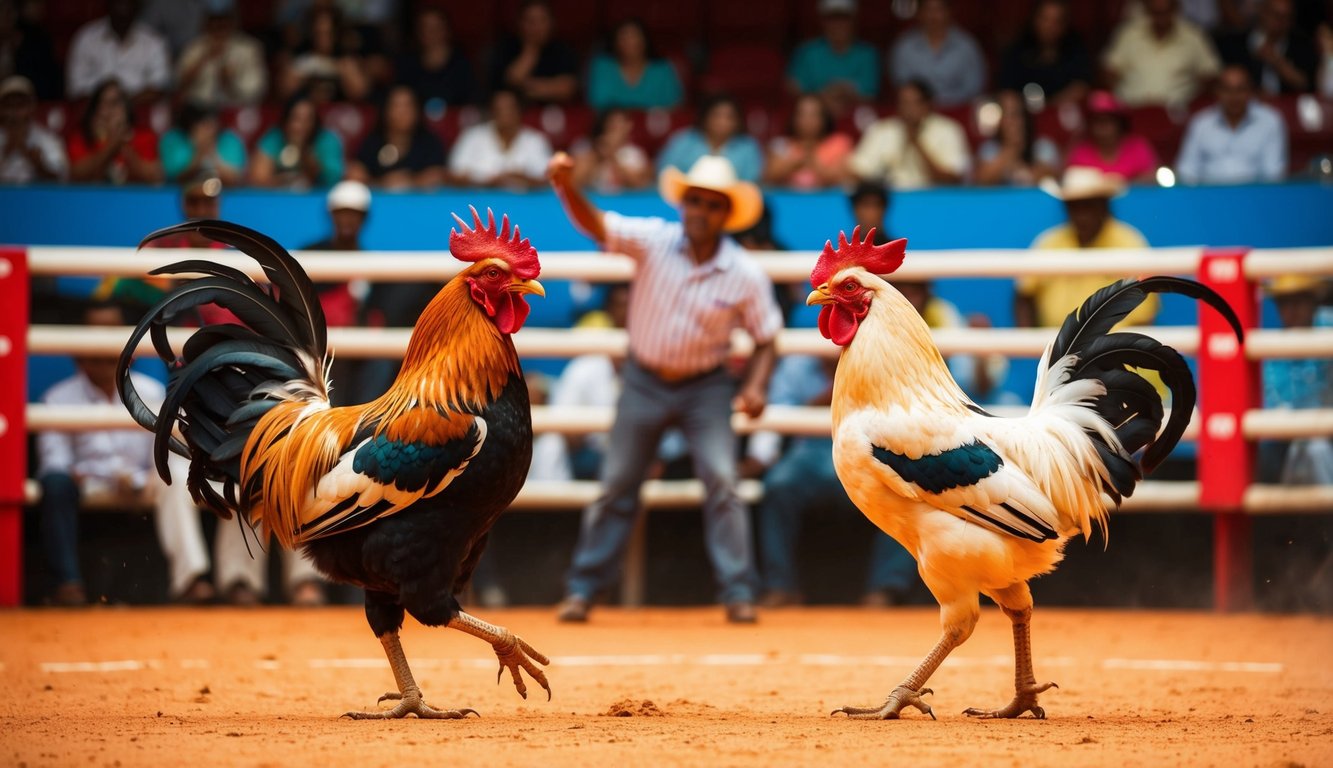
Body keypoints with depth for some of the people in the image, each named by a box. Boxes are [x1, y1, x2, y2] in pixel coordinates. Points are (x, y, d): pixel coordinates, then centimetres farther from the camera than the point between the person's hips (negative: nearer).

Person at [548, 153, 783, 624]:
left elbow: (765, 338, -2)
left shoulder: (746, 276, -14)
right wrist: (567, 188, -47)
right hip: (644, 381, 1)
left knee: (721, 481, -13)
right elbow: (595, 225, -27)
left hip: (705, 389, -1)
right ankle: (583, 589, 17)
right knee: (616, 485, 7)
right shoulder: (655, 241, -15)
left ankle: (738, 593, -5)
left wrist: (755, 387, -20)